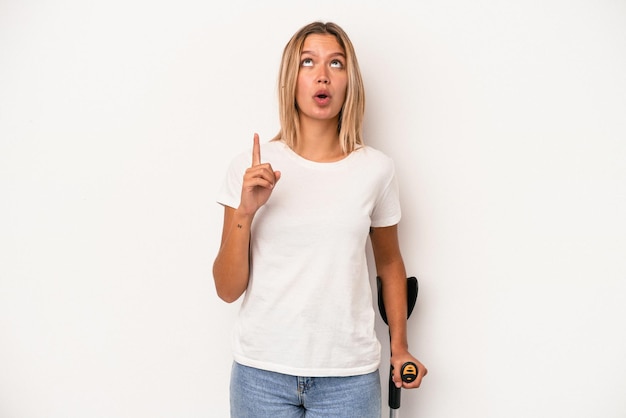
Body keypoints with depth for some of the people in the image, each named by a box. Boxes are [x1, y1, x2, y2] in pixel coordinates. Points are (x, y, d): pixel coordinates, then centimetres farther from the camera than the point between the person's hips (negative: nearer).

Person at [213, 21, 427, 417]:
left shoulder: (376, 169, -3)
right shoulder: (250, 167, -4)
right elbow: (228, 289, -4)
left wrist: (399, 346, 8)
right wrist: (245, 212, -16)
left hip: (349, 376, 0)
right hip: (262, 372, 0)